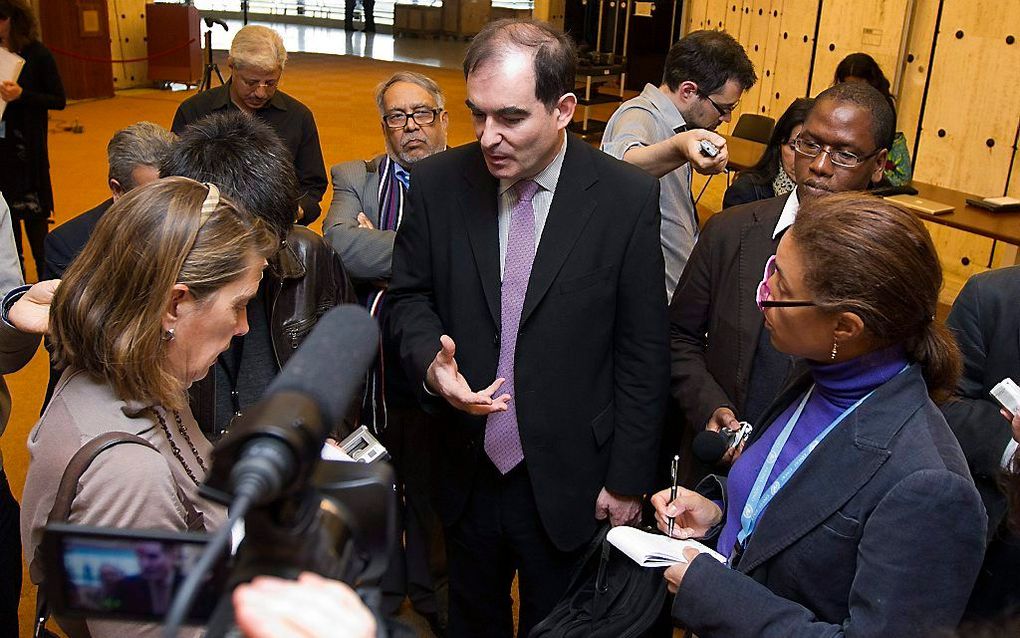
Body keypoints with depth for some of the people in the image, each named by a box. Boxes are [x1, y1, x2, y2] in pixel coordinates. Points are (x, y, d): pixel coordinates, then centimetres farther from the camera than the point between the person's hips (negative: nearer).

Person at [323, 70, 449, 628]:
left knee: (432, 484, 17)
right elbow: (340, 244, -17)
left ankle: (430, 588, 41)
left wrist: (382, 256, -18)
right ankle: (381, 587, 43)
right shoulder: (356, 179, 2)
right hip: (369, 367, 2)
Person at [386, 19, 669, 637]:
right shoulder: (437, 183, -8)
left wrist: (627, 480, -6)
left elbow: (643, 353, -9)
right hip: (466, 470, 3)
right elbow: (409, 296, 4)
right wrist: (431, 362, -18)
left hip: (569, 479, -2)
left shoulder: (629, 197, -14)